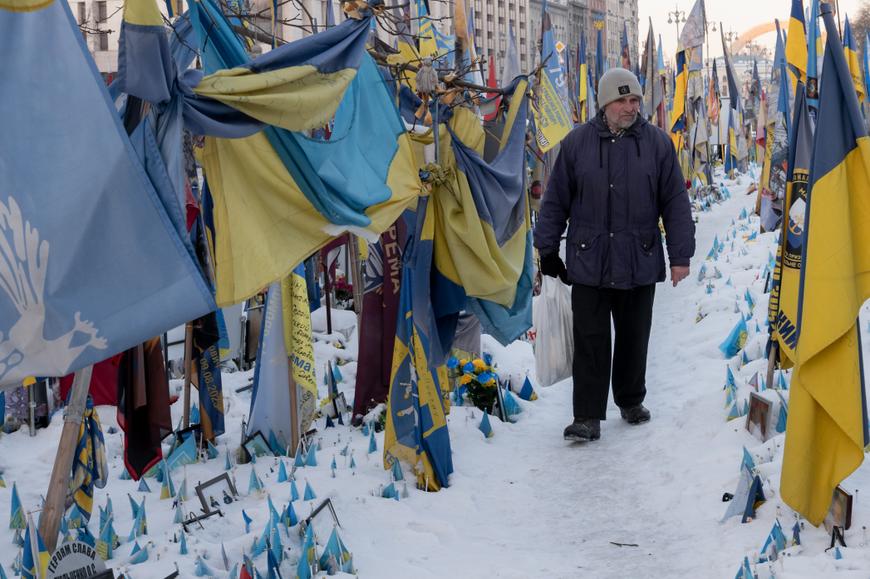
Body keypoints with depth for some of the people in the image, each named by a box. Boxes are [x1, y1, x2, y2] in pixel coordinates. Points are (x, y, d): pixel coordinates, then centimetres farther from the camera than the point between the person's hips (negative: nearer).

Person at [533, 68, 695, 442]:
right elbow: (555, 201, 6)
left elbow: (675, 203, 3)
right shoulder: (577, 143, 0)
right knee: (590, 342, -1)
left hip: (640, 265, 1)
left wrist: (680, 255, 0)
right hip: (588, 265, -1)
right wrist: (547, 249, 5)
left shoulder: (657, 142, 1)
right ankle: (587, 417, 5)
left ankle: (631, 400, 32)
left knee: (634, 339, 13)